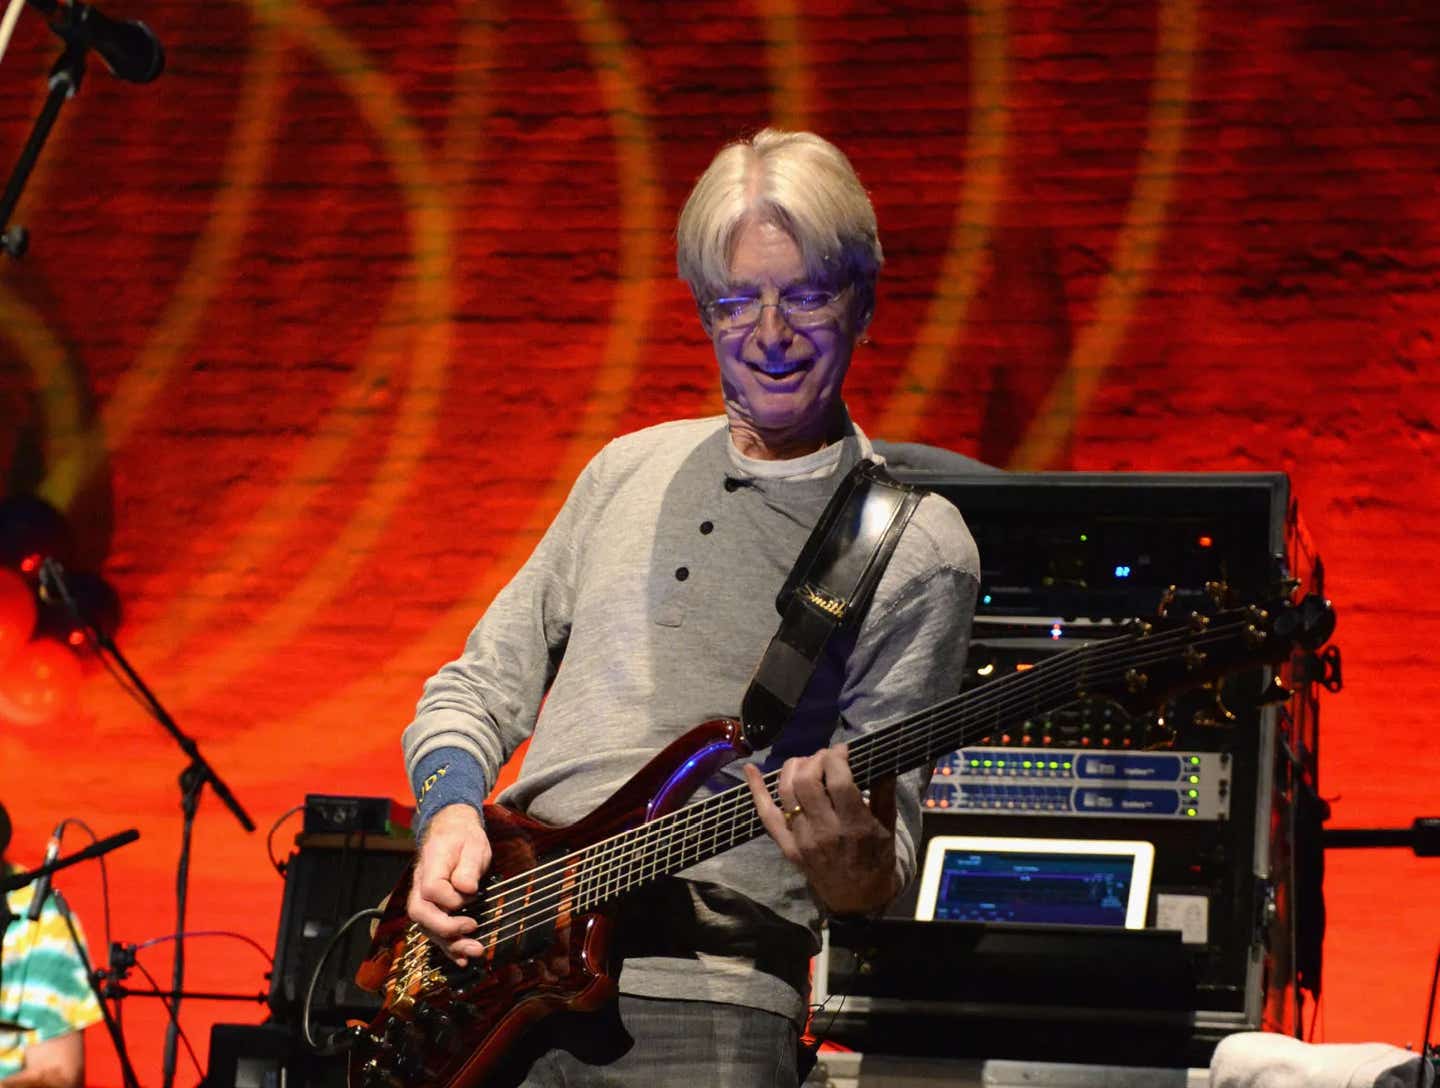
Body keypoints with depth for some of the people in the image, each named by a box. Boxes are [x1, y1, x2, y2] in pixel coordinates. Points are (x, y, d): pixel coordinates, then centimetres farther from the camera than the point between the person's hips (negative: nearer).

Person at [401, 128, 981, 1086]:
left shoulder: (918, 551, 0)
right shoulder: (632, 471, 16)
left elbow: (880, 877, -4)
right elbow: (479, 686, 21)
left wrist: (852, 865, -27)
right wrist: (451, 815, 1)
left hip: (698, 1007, -3)